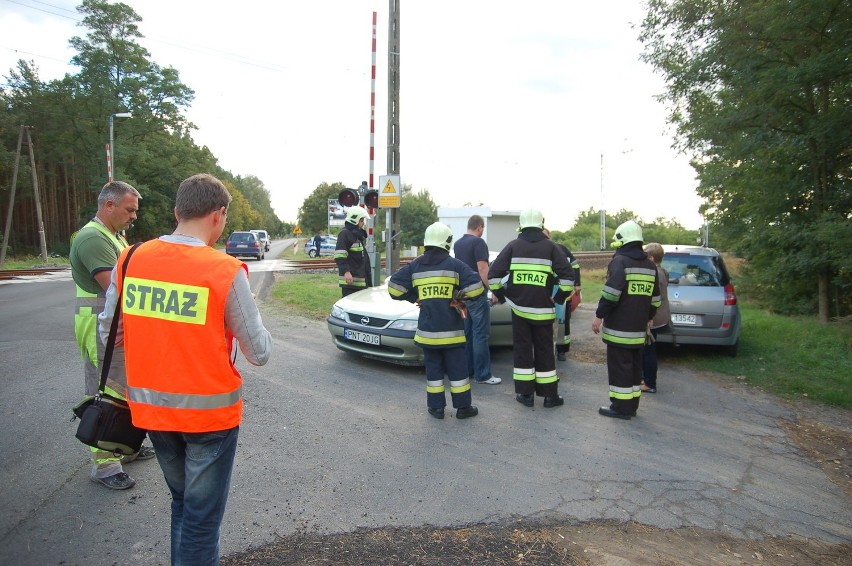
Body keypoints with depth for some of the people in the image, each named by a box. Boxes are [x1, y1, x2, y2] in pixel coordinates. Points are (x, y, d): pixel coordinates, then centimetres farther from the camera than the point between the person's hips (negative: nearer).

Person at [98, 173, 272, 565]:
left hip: (151, 408, 5)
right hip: (209, 411, -5)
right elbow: (259, 353, -12)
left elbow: (107, 333, 6)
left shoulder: (129, 260, -4)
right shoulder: (225, 271, -18)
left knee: (182, 503, 26)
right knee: (202, 517, 12)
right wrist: (254, 325, 7)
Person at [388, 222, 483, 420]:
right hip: (451, 330, -2)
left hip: (427, 330, 2)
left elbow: (394, 288, -1)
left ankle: (436, 407, 16)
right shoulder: (454, 265, -6)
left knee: (433, 368, 12)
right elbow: (476, 287, -13)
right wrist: (460, 296, 3)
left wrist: (415, 297, 9)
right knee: (457, 368, 7)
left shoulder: (415, 266, 2)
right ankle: (463, 407, 13)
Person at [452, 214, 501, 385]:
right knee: (480, 335, -5)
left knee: (466, 333, 14)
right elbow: (482, 270, -20)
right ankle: (482, 375, -2)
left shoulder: (457, 244, 12)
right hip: (477, 294, -8)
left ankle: (466, 370, 19)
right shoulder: (478, 242, -13)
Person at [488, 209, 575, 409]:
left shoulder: (513, 246, 1)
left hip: (518, 307, 0)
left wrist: (500, 294, 9)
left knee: (522, 350, 10)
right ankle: (550, 395, 16)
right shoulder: (550, 247, 0)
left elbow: (493, 274, -4)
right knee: (544, 351, 10)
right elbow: (568, 275, -8)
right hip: (543, 309, 0)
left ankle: (525, 393, 14)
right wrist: (560, 297, 4)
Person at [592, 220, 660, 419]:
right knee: (634, 365, 14)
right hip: (639, 328, 8)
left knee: (619, 366, -2)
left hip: (619, 328, -8)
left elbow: (612, 292, -21)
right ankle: (631, 406, 22)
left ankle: (621, 407, 2)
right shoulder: (650, 265, 13)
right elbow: (654, 298, 18)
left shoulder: (620, 261, -11)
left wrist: (599, 315, -15)